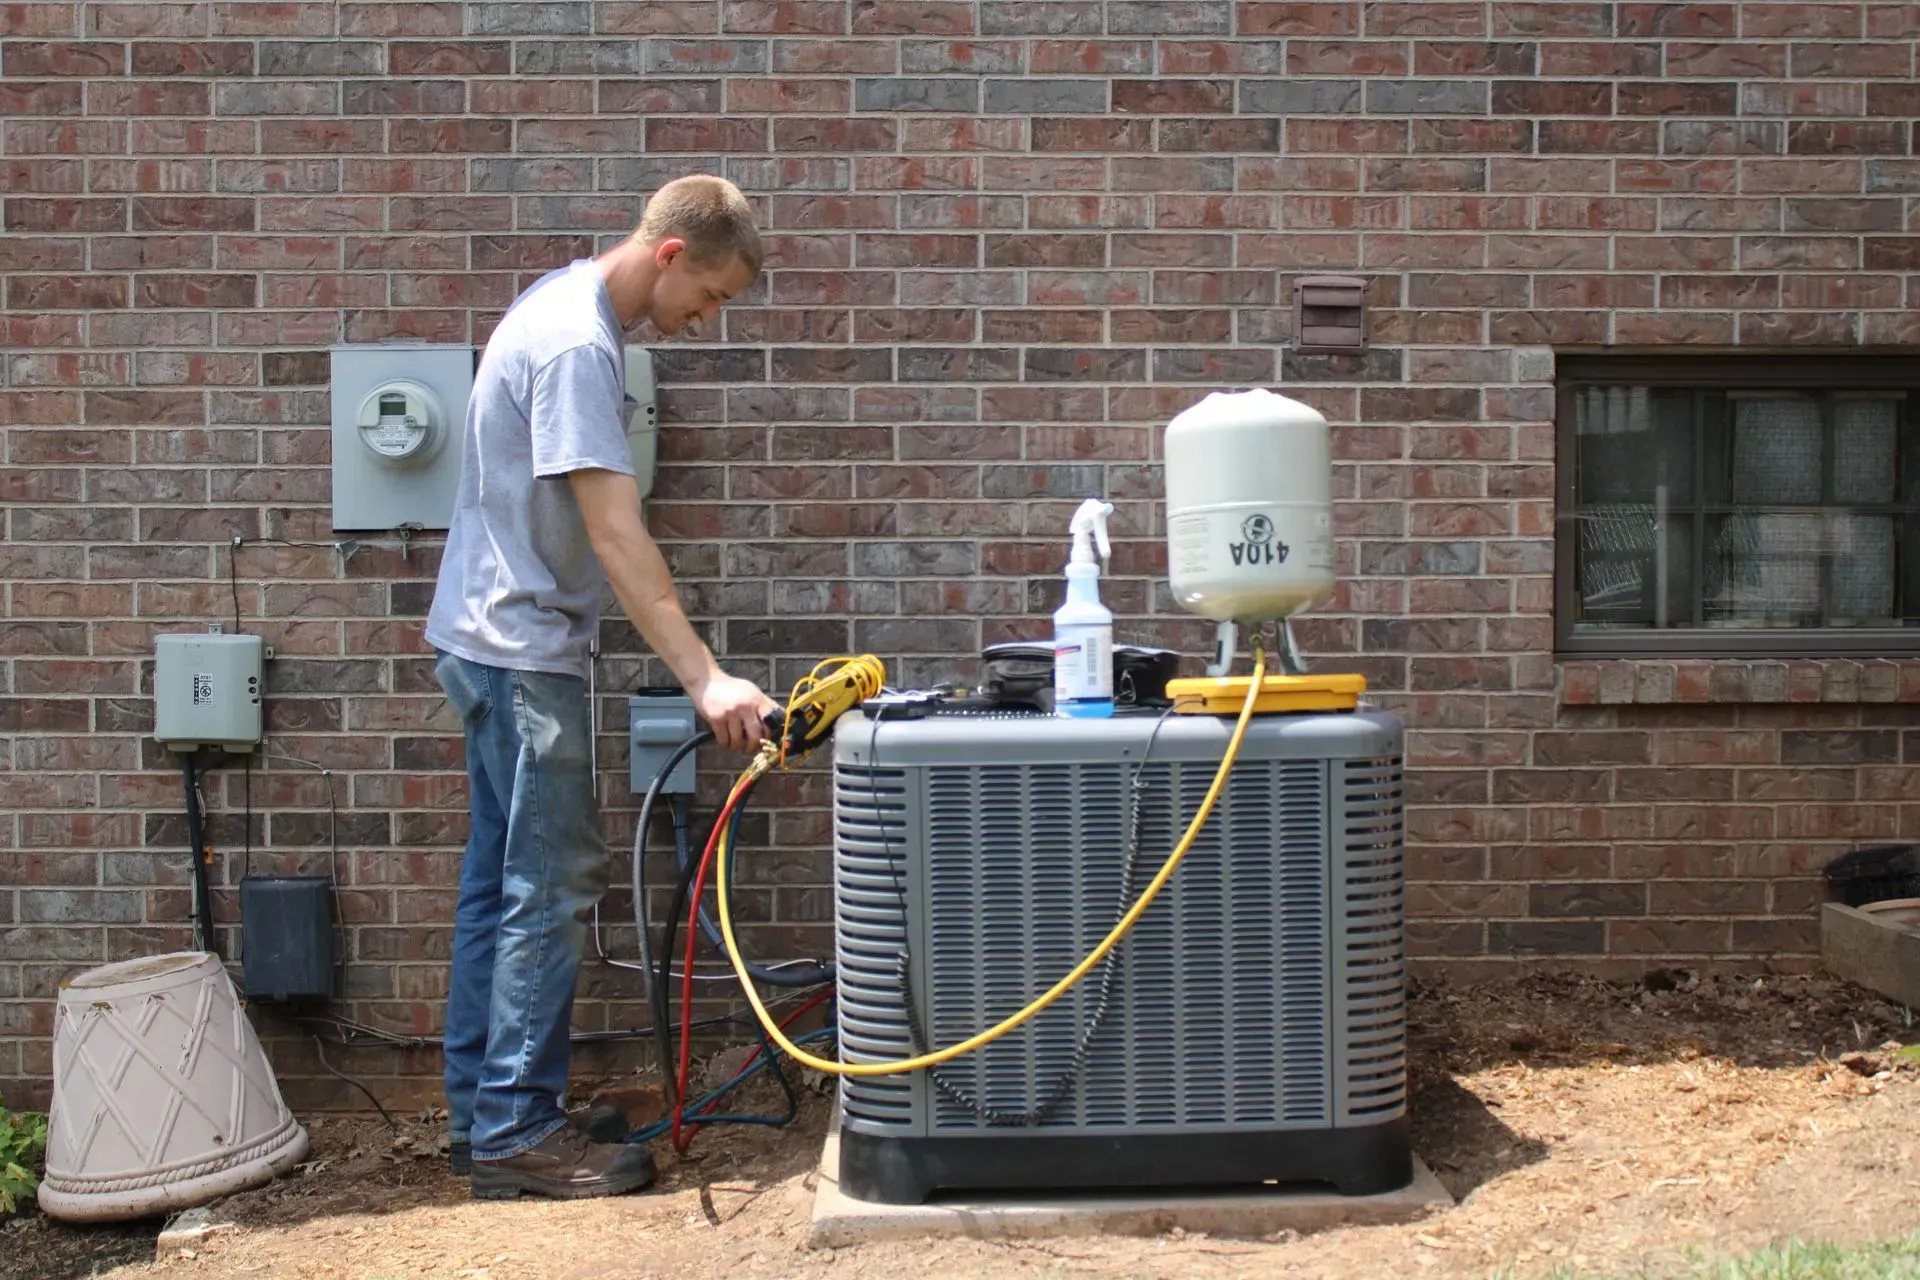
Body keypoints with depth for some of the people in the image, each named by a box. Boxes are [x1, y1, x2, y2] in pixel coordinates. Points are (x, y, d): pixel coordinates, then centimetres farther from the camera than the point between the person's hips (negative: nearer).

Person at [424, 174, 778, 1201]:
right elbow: (616, 536, -27)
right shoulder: (577, 346, -20)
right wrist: (705, 680, -30)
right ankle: (518, 1134, 1)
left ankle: (480, 1111, 21)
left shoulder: (566, 299, 12)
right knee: (552, 886, -6)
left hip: (493, 640, 11)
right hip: (522, 648, -11)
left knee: (500, 878, 13)